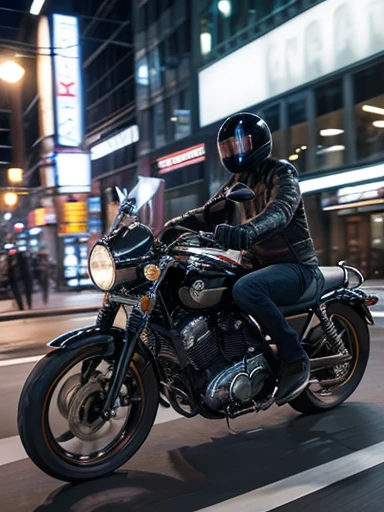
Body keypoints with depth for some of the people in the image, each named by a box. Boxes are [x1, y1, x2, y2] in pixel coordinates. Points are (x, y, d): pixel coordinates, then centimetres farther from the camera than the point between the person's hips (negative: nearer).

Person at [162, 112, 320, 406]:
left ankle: (295, 357, -19)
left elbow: (280, 211, -32)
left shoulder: (282, 173, -10)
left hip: (295, 266, -8)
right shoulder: (238, 182, 14)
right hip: (258, 263, 8)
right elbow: (210, 211, 6)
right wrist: (177, 224, -13)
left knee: (245, 290, -36)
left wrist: (245, 232, -51)